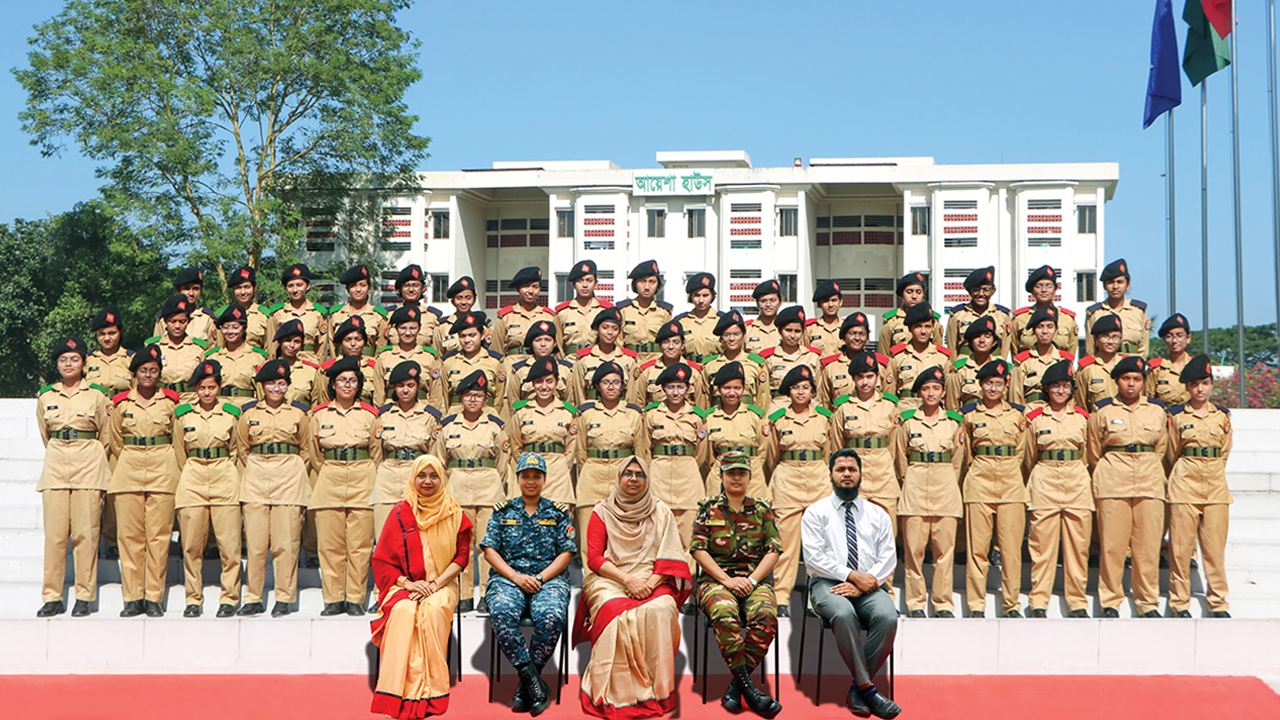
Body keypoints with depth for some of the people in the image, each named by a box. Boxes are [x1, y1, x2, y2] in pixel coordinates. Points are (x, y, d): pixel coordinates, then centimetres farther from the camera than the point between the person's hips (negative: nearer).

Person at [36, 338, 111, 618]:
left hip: (89, 466, -2)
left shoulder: (97, 395, 3)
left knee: (85, 533, -4)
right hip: (55, 465, 2)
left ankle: (85, 597, 2)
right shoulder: (46, 396, 11)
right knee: (54, 533, 0)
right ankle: (52, 597, 6)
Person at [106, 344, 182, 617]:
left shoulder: (170, 402, 6)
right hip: (128, 470, 1)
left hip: (162, 471, -1)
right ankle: (132, 598, 5)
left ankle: (154, 598, 2)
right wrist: (132, 463, 13)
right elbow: (114, 443, 16)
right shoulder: (121, 403, 8)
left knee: (159, 534, -3)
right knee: (129, 534, -1)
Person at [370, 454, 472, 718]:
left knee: (434, 609, -33)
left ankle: (432, 691, -30)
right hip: (404, 584, 0)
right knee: (403, 610, -32)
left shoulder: (454, 514, 6)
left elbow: (462, 556, 3)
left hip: (441, 585, 0)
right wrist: (408, 583, -11)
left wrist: (435, 584, -11)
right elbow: (382, 558, 4)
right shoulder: (400, 512, 5)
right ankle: (401, 692, -34)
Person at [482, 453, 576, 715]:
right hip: (508, 577, 1)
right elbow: (490, 550, 7)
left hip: (549, 578, -1)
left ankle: (525, 688, -18)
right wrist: (516, 577, -8)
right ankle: (535, 684, -26)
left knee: (551, 616, -34)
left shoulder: (559, 512, 14)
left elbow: (566, 553, 6)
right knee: (501, 613, -34)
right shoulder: (503, 511, 15)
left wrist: (540, 578, -9)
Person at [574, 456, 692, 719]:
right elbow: (594, 558, 1)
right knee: (617, 615, -33)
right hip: (609, 581, -1)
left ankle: (659, 692, -24)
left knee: (660, 609, -32)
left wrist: (650, 583, -13)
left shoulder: (661, 512, 13)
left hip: (651, 582, 1)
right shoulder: (602, 513, 10)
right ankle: (620, 696, -26)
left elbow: (669, 557, 5)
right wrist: (627, 579, -13)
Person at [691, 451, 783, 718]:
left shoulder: (763, 510, 14)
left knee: (765, 616, -32)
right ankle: (749, 688, -28)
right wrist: (727, 579, -10)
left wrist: (751, 580, -10)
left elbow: (774, 550, 6)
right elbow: (698, 549, 2)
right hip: (716, 578, -1)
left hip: (756, 580, 1)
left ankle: (736, 685, -21)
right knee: (725, 615, -35)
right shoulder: (708, 508, 11)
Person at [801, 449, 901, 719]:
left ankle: (858, 690, -18)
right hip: (827, 584, -2)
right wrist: (852, 575, -14)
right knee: (843, 613, -37)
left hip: (869, 586, 3)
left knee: (888, 616, -31)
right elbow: (814, 558, -3)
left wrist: (864, 583, -11)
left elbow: (888, 558, 7)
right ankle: (868, 688, -25)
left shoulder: (878, 514, 17)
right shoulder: (816, 512, 8)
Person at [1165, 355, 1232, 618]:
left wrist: (1211, 473, 13)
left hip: (1216, 485, 2)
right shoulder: (1176, 416, 2)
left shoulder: (1223, 415, 9)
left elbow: (1224, 452, 15)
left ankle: (1218, 604, 10)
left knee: (1215, 546, 2)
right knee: (1181, 546, -2)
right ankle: (1179, 603, 5)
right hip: (1184, 485, -2)